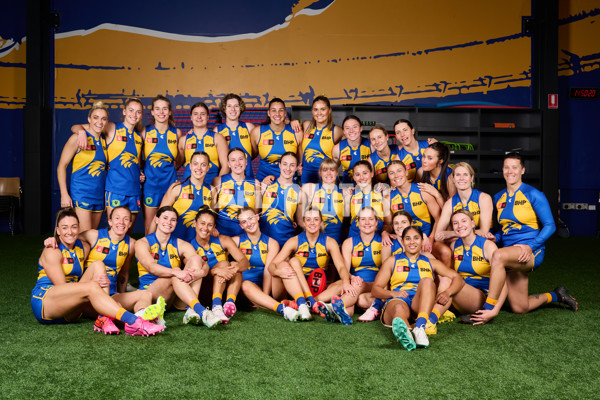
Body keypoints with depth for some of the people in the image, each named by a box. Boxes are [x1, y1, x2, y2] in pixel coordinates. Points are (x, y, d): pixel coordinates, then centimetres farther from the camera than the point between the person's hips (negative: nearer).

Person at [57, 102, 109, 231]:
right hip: (81, 195, -6)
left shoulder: (103, 140, 11)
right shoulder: (78, 138, -7)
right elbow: (61, 166, -7)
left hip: (99, 195, 7)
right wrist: (64, 194, -12)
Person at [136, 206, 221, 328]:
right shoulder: (143, 243, 0)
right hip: (150, 293, -3)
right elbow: (152, 267, -21)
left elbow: (205, 265, -7)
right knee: (175, 273, -31)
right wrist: (176, 272, -40)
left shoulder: (181, 245, 8)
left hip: (176, 298, 4)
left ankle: (191, 310, -34)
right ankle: (201, 311, -48)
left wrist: (200, 272, -33)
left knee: (195, 258, -17)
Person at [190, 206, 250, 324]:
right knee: (223, 263, -24)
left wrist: (235, 269, -34)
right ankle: (216, 305, -44)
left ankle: (230, 301, -39)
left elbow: (245, 262, -10)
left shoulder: (223, 241, 2)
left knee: (235, 265, -20)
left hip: (227, 288, 3)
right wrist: (216, 271, -37)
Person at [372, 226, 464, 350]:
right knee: (399, 308, -38)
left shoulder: (431, 263, 26)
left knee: (427, 281, -29)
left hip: (421, 304, 1)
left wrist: (447, 292, -6)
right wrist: (393, 293, -7)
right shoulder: (392, 262, 24)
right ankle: (404, 333, -73)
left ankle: (420, 327, -51)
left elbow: (458, 279, 17)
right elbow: (375, 289, 15)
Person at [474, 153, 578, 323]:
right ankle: (556, 296, 34)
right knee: (520, 308, 6)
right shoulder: (498, 198, 13)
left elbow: (550, 226, -7)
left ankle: (489, 309, -31)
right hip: (511, 255, 6)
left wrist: (530, 246, -20)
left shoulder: (533, 194, -4)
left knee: (498, 256, -38)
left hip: (531, 252, -6)